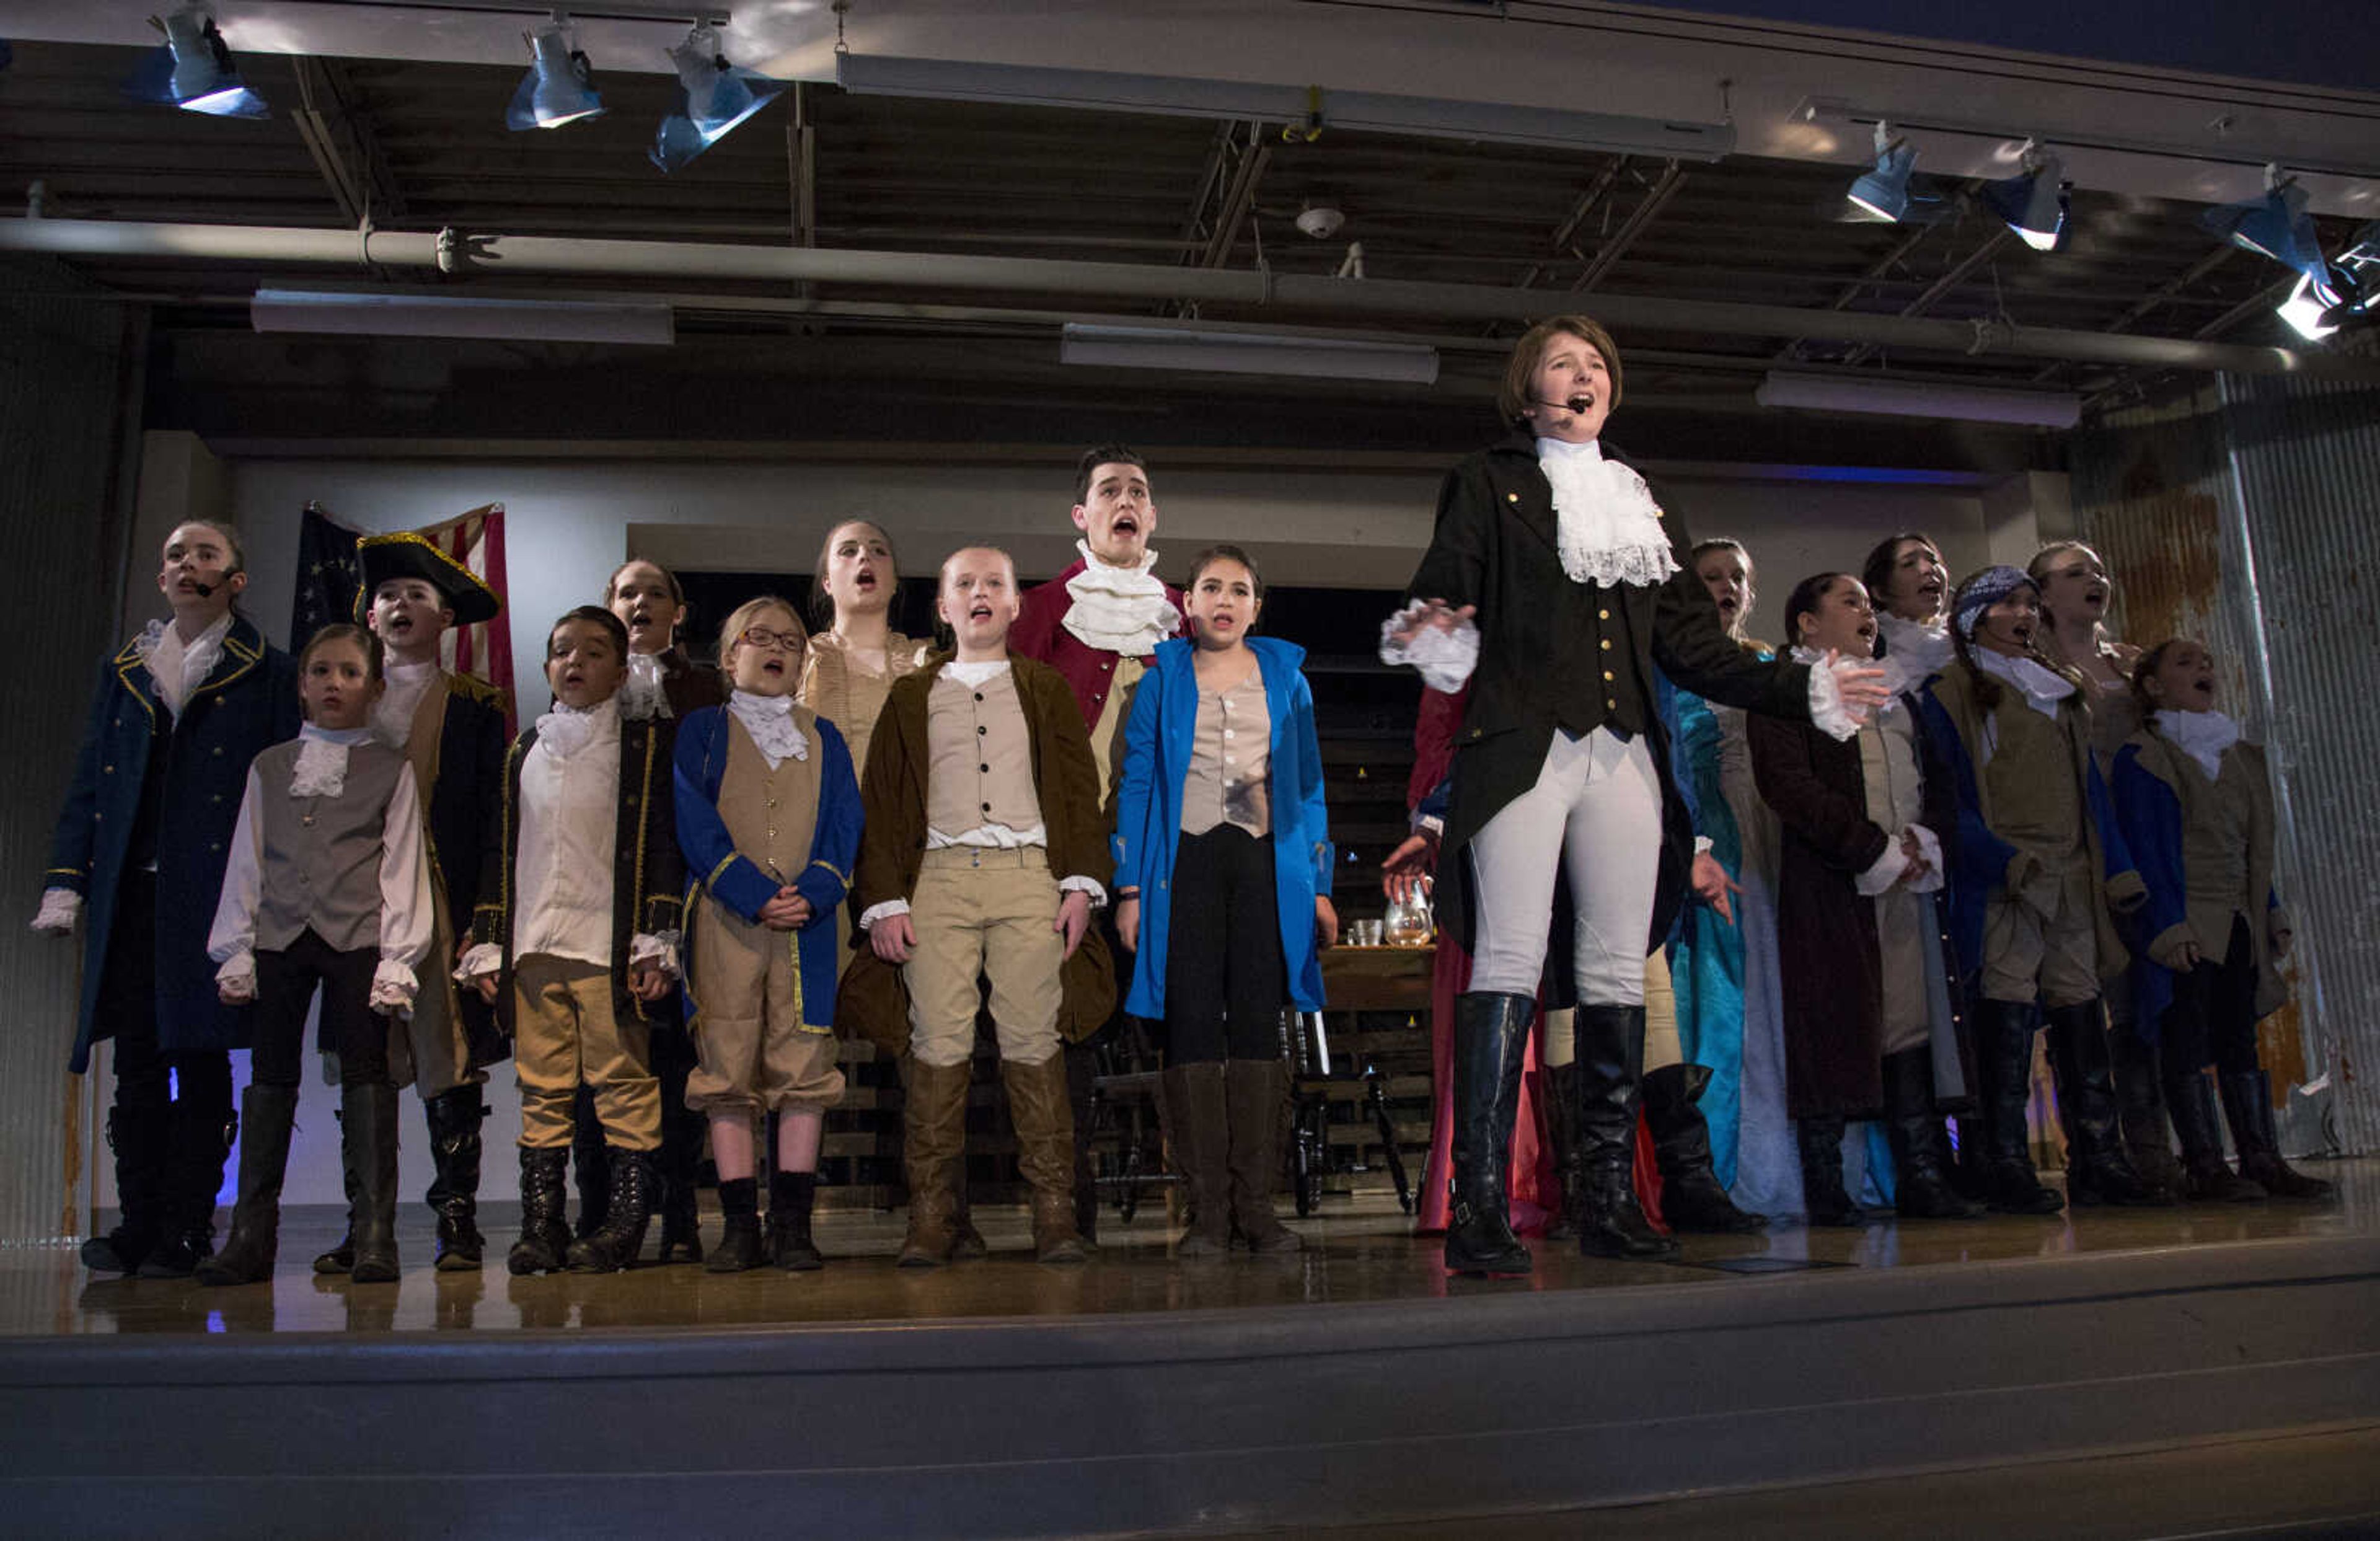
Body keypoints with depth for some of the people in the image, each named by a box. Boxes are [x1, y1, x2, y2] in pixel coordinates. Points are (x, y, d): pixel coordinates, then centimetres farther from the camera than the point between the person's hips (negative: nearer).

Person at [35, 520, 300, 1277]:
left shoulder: (266, 671, 4)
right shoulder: (123, 669, 16)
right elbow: (87, 782, 15)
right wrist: (65, 881, 5)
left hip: (213, 893, -4)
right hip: (129, 894, 4)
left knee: (201, 1060, 0)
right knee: (136, 1060, 6)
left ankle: (187, 1229, 8)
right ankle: (138, 1224, 14)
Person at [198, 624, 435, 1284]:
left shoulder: (392, 770, 7)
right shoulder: (269, 768, 15)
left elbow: (402, 867, 2)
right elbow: (246, 863, 14)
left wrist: (397, 958, -5)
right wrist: (235, 950, 6)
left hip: (357, 937, -3)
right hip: (279, 937, 3)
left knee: (365, 1074, -3)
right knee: (271, 1076, 5)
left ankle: (374, 1234, -1)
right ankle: (251, 1235, 11)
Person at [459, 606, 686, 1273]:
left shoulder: (646, 744, 4)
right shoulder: (524, 751, 18)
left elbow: (663, 845, -2)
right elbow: (501, 850, 19)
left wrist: (656, 942, -9)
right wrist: (487, 943, 13)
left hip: (611, 944, -4)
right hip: (532, 946, 4)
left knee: (623, 1083, -4)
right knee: (541, 1089, 6)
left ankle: (625, 1223, 3)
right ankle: (540, 1226, 12)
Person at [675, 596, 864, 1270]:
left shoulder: (823, 738, 17)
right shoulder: (702, 730, 10)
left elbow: (844, 828, 7)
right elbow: (697, 826, -2)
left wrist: (811, 894, -12)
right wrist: (757, 896, -13)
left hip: (808, 922, 2)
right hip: (724, 922, -1)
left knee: (804, 1070, -2)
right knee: (728, 1071, -2)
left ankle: (793, 1224, 3)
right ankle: (740, 1226, 4)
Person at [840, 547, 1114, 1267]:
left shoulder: (1046, 689, 18)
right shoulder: (912, 696, 18)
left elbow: (1079, 790, 12)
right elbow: (881, 804, 13)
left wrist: (1082, 882, 0)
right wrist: (884, 899, 2)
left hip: (1029, 876, 0)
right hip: (939, 878, 1)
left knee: (1032, 1043, -4)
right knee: (938, 1045, -6)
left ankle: (1054, 1213, 0)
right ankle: (929, 1216, 0)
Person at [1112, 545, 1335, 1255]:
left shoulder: (1286, 679, 15)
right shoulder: (1162, 679, 11)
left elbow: (1309, 788, 14)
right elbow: (1136, 783, 7)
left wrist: (1321, 886, 7)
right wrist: (1130, 887, -1)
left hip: (1266, 861, 1)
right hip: (1186, 860, -1)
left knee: (1258, 1023, -3)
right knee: (1193, 1023, -5)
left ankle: (1256, 1202, 2)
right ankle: (1208, 1206, -1)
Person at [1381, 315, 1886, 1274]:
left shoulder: (1647, 507, 23)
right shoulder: (1489, 485, 12)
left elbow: (1694, 651, 21)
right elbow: (1442, 597, -1)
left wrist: (1809, 691, 16)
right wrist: (1432, 643, -24)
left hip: (1625, 754, 5)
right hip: (1523, 745, -5)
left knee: (1618, 972, 3)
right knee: (1510, 959, -14)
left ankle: (1610, 1203, 10)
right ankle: (1479, 1210, -13)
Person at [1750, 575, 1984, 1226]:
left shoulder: (1892, 692, 25)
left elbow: (1938, 775, 20)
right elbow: (1786, 782, -12)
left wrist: (1923, 836, -1)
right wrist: (1876, 852, -14)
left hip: (1911, 879, 7)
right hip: (1831, 883, -7)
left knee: (1915, 1018, 4)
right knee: (1834, 1025, -7)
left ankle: (1920, 1175, 9)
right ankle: (1825, 1188, -1)